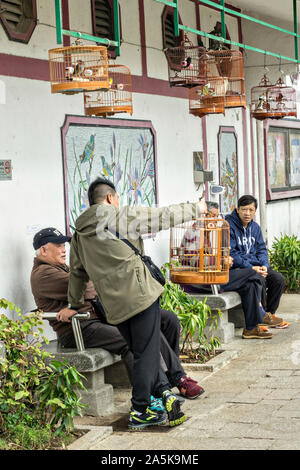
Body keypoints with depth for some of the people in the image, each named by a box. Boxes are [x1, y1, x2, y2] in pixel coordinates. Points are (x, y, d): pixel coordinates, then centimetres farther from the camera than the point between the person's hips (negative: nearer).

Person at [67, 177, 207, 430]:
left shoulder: (79, 234, 15)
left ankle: (164, 391, 5)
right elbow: (163, 217, 2)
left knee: (143, 352, 16)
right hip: (139, 295, -6)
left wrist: (74, 305, 35)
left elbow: (77, 273, 22)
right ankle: (139, 413, 4)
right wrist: (195, 209, 16)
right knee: (146, 354, 0)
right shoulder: (121, 216, -2)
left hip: (114, 306, 7)